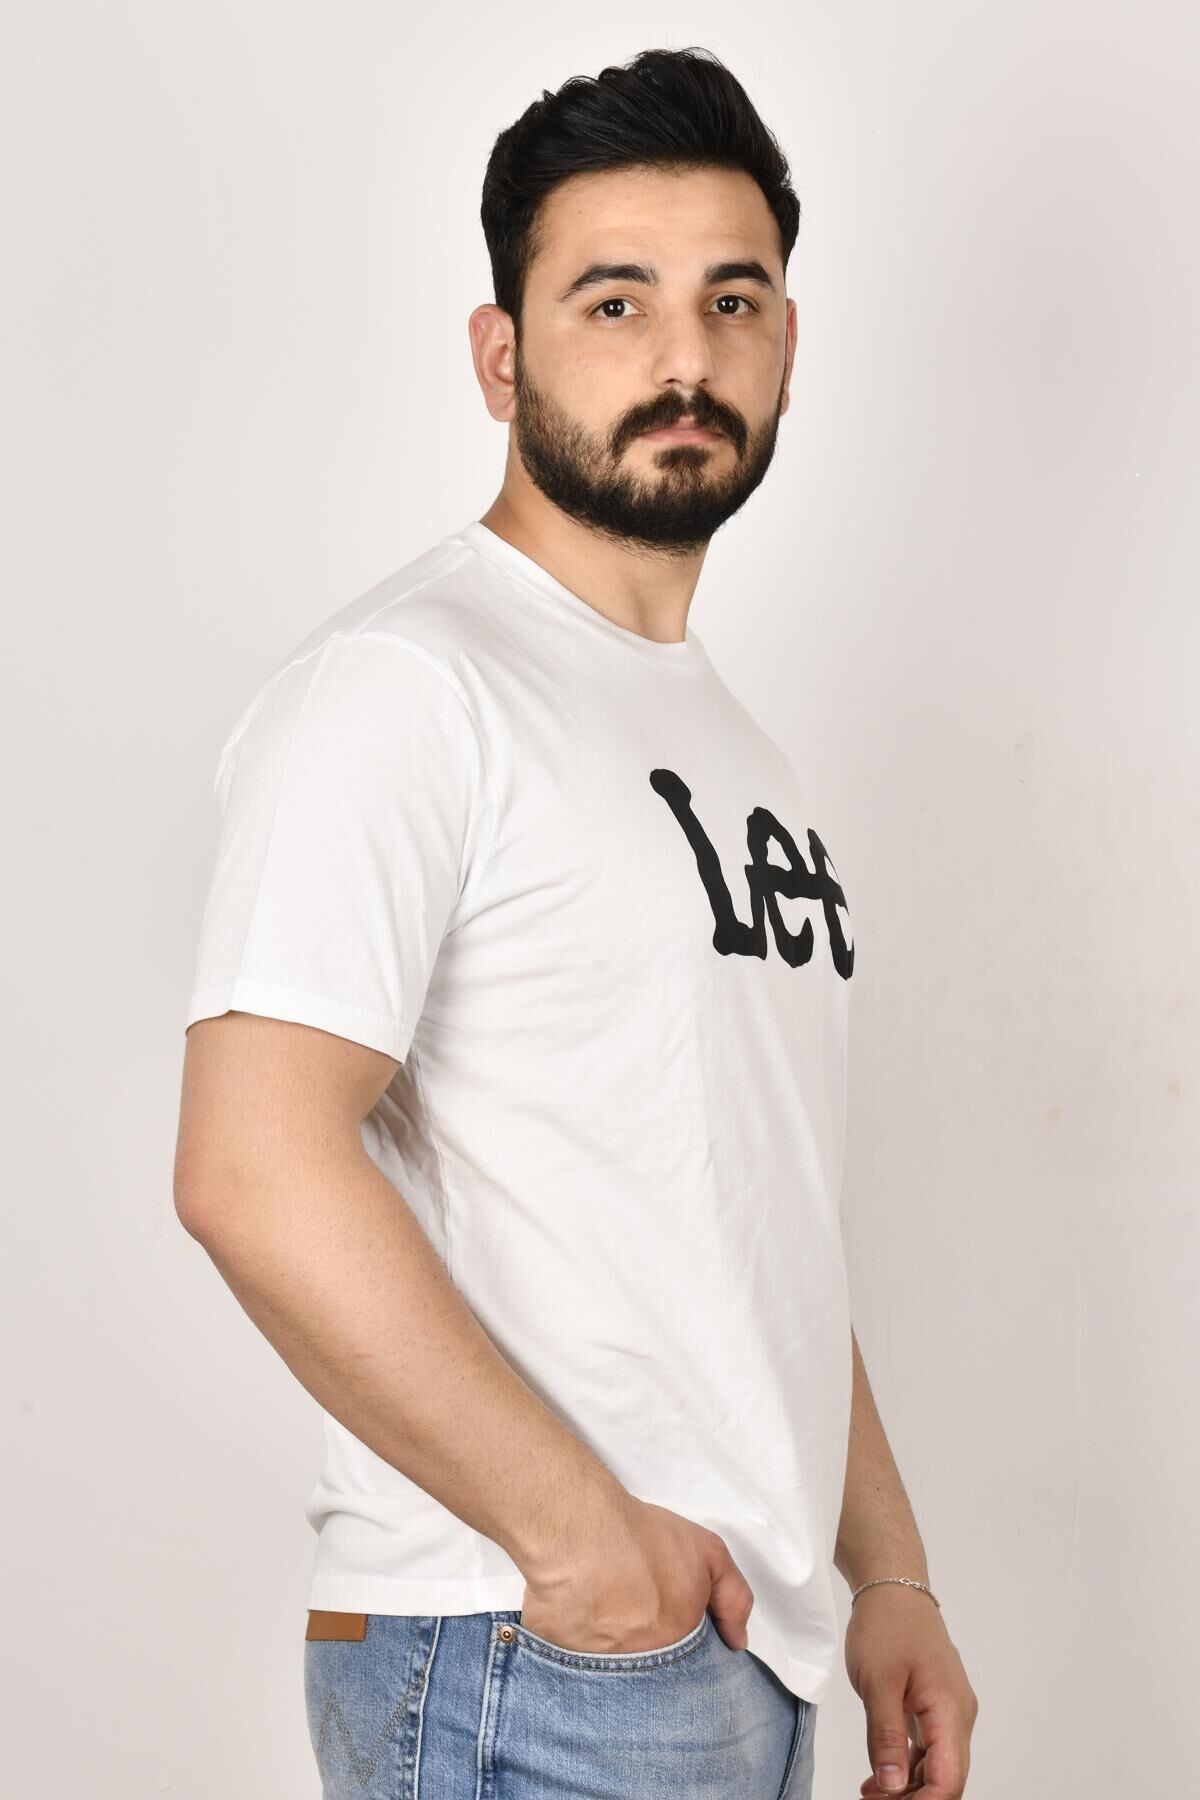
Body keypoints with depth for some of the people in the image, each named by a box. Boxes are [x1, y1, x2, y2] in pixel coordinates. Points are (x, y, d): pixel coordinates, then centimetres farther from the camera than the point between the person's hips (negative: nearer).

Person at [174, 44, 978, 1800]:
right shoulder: (404, 685, -12)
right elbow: (255, 1169, -23)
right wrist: (585, 1532, -19)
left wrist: (892, 1578, 15)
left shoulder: (744, 750, 16)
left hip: (748, 1654, 8)